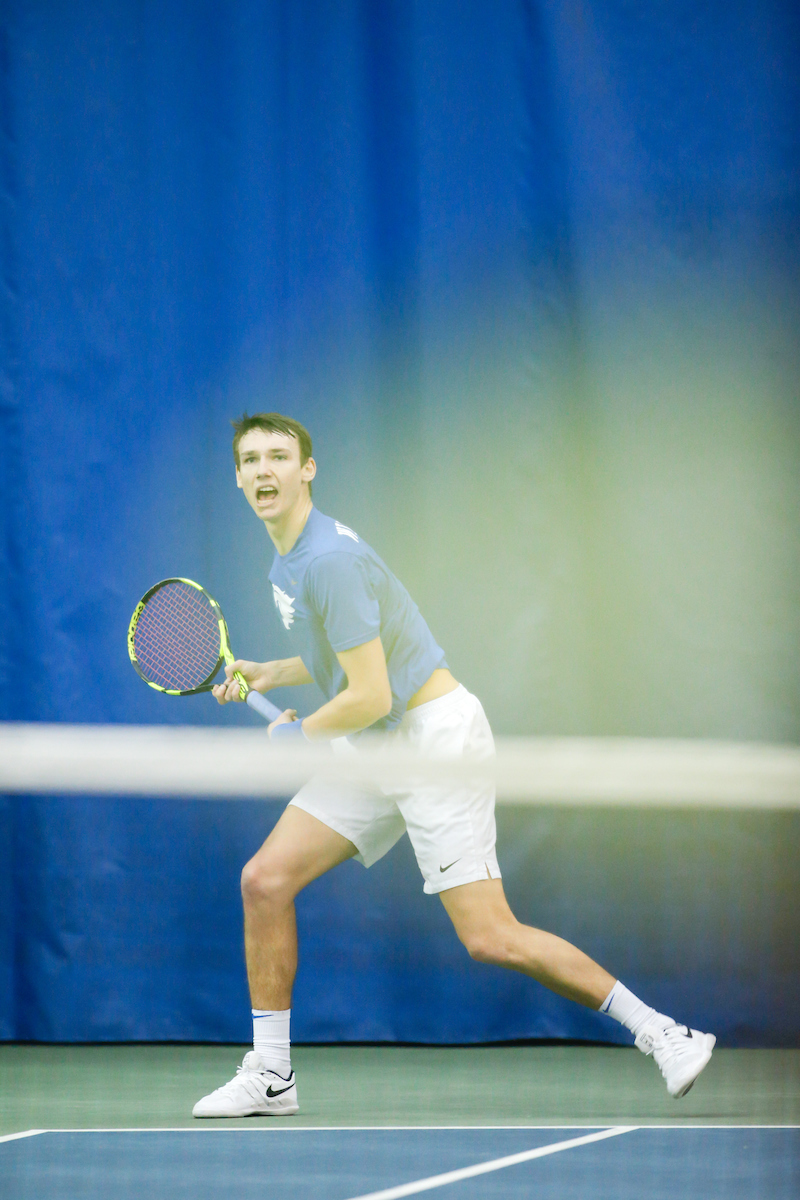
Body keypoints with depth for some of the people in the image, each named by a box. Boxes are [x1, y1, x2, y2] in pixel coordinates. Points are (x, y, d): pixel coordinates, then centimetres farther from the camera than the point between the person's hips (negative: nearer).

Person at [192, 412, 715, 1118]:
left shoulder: (328, 561, -20)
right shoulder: (291, 556, 11)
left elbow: (371, 696, -23)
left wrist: (299, 734, -6)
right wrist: (268, 674, 16)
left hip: (433, 736, -9)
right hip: (372, 750, 9)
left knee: (490, 939, -14)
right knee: (266, 880, -2)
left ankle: (661, 1033, -3)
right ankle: (270, 1074, 7)